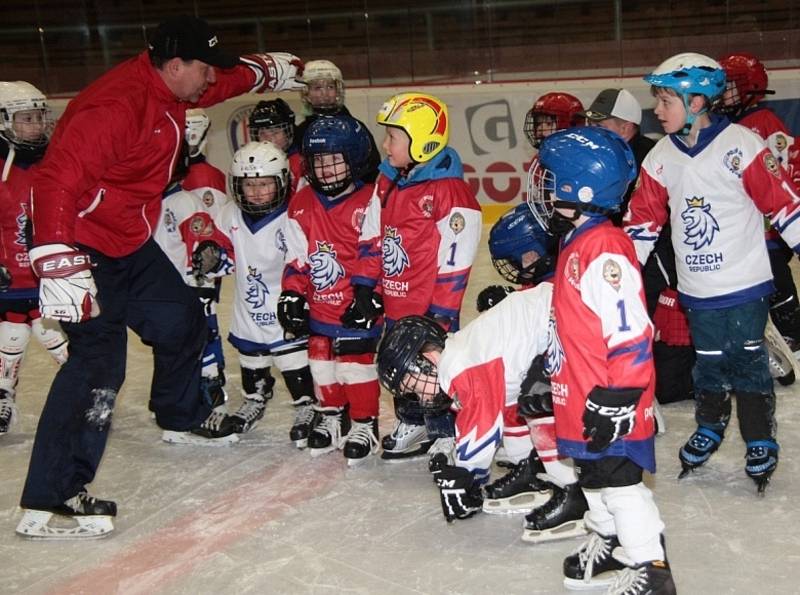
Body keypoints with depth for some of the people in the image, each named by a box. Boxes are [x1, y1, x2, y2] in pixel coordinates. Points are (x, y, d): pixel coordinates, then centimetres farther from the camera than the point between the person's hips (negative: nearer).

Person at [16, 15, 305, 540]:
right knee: (99, 362, -17)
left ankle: (181, 418, 45)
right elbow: (58, 180, -34)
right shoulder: (117, 105, -27)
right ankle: (49, 502, -12)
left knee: (183, 321, 19)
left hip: (131, 242, 10)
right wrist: (59, 264, -40)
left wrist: (274, 71, 30)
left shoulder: (169, 89, 2)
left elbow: (232, 78, 26)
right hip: (83, 247, -10)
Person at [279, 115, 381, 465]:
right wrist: (292, 295, 4)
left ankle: (364, 425, 16)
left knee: (357, 364, 0)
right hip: (318, 307, 6)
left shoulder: (369, 204, -13)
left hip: (357, 309, -6)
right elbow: (295, 258, 9)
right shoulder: (302, 205, 4)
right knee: (322, 363, 15)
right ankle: (332, 419, 33)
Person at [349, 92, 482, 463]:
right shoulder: (387, 183, 6)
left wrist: (442, 311, -16)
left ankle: (447, 436, 19)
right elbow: (372, 236, 13)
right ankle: (412, 425, 40)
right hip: (395, 302, 8)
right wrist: (365, 284, 10)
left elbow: (455, 256, -17)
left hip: (431, 307, -8)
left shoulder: (449, 190, -18)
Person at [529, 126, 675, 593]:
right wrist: (547, 373, 27)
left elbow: (631, 330, -26)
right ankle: (609, 546, 40)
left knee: (620, 479, 0)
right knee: (594, 475, 22)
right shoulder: (576, 243, 9)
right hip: (583, 401, 10)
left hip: (609, 406, -10)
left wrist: (619, 397, -23)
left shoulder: (604, 248, -23)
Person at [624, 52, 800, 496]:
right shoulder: (660, 158, 3)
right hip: (697, 290, 4)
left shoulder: (740, 144, -12)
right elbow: (644, 219, 8)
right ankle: (709, 429, 35)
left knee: (748, 363, 3)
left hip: (745, 284, -4)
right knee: (709, 364, 13)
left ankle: (761, 443, 19)